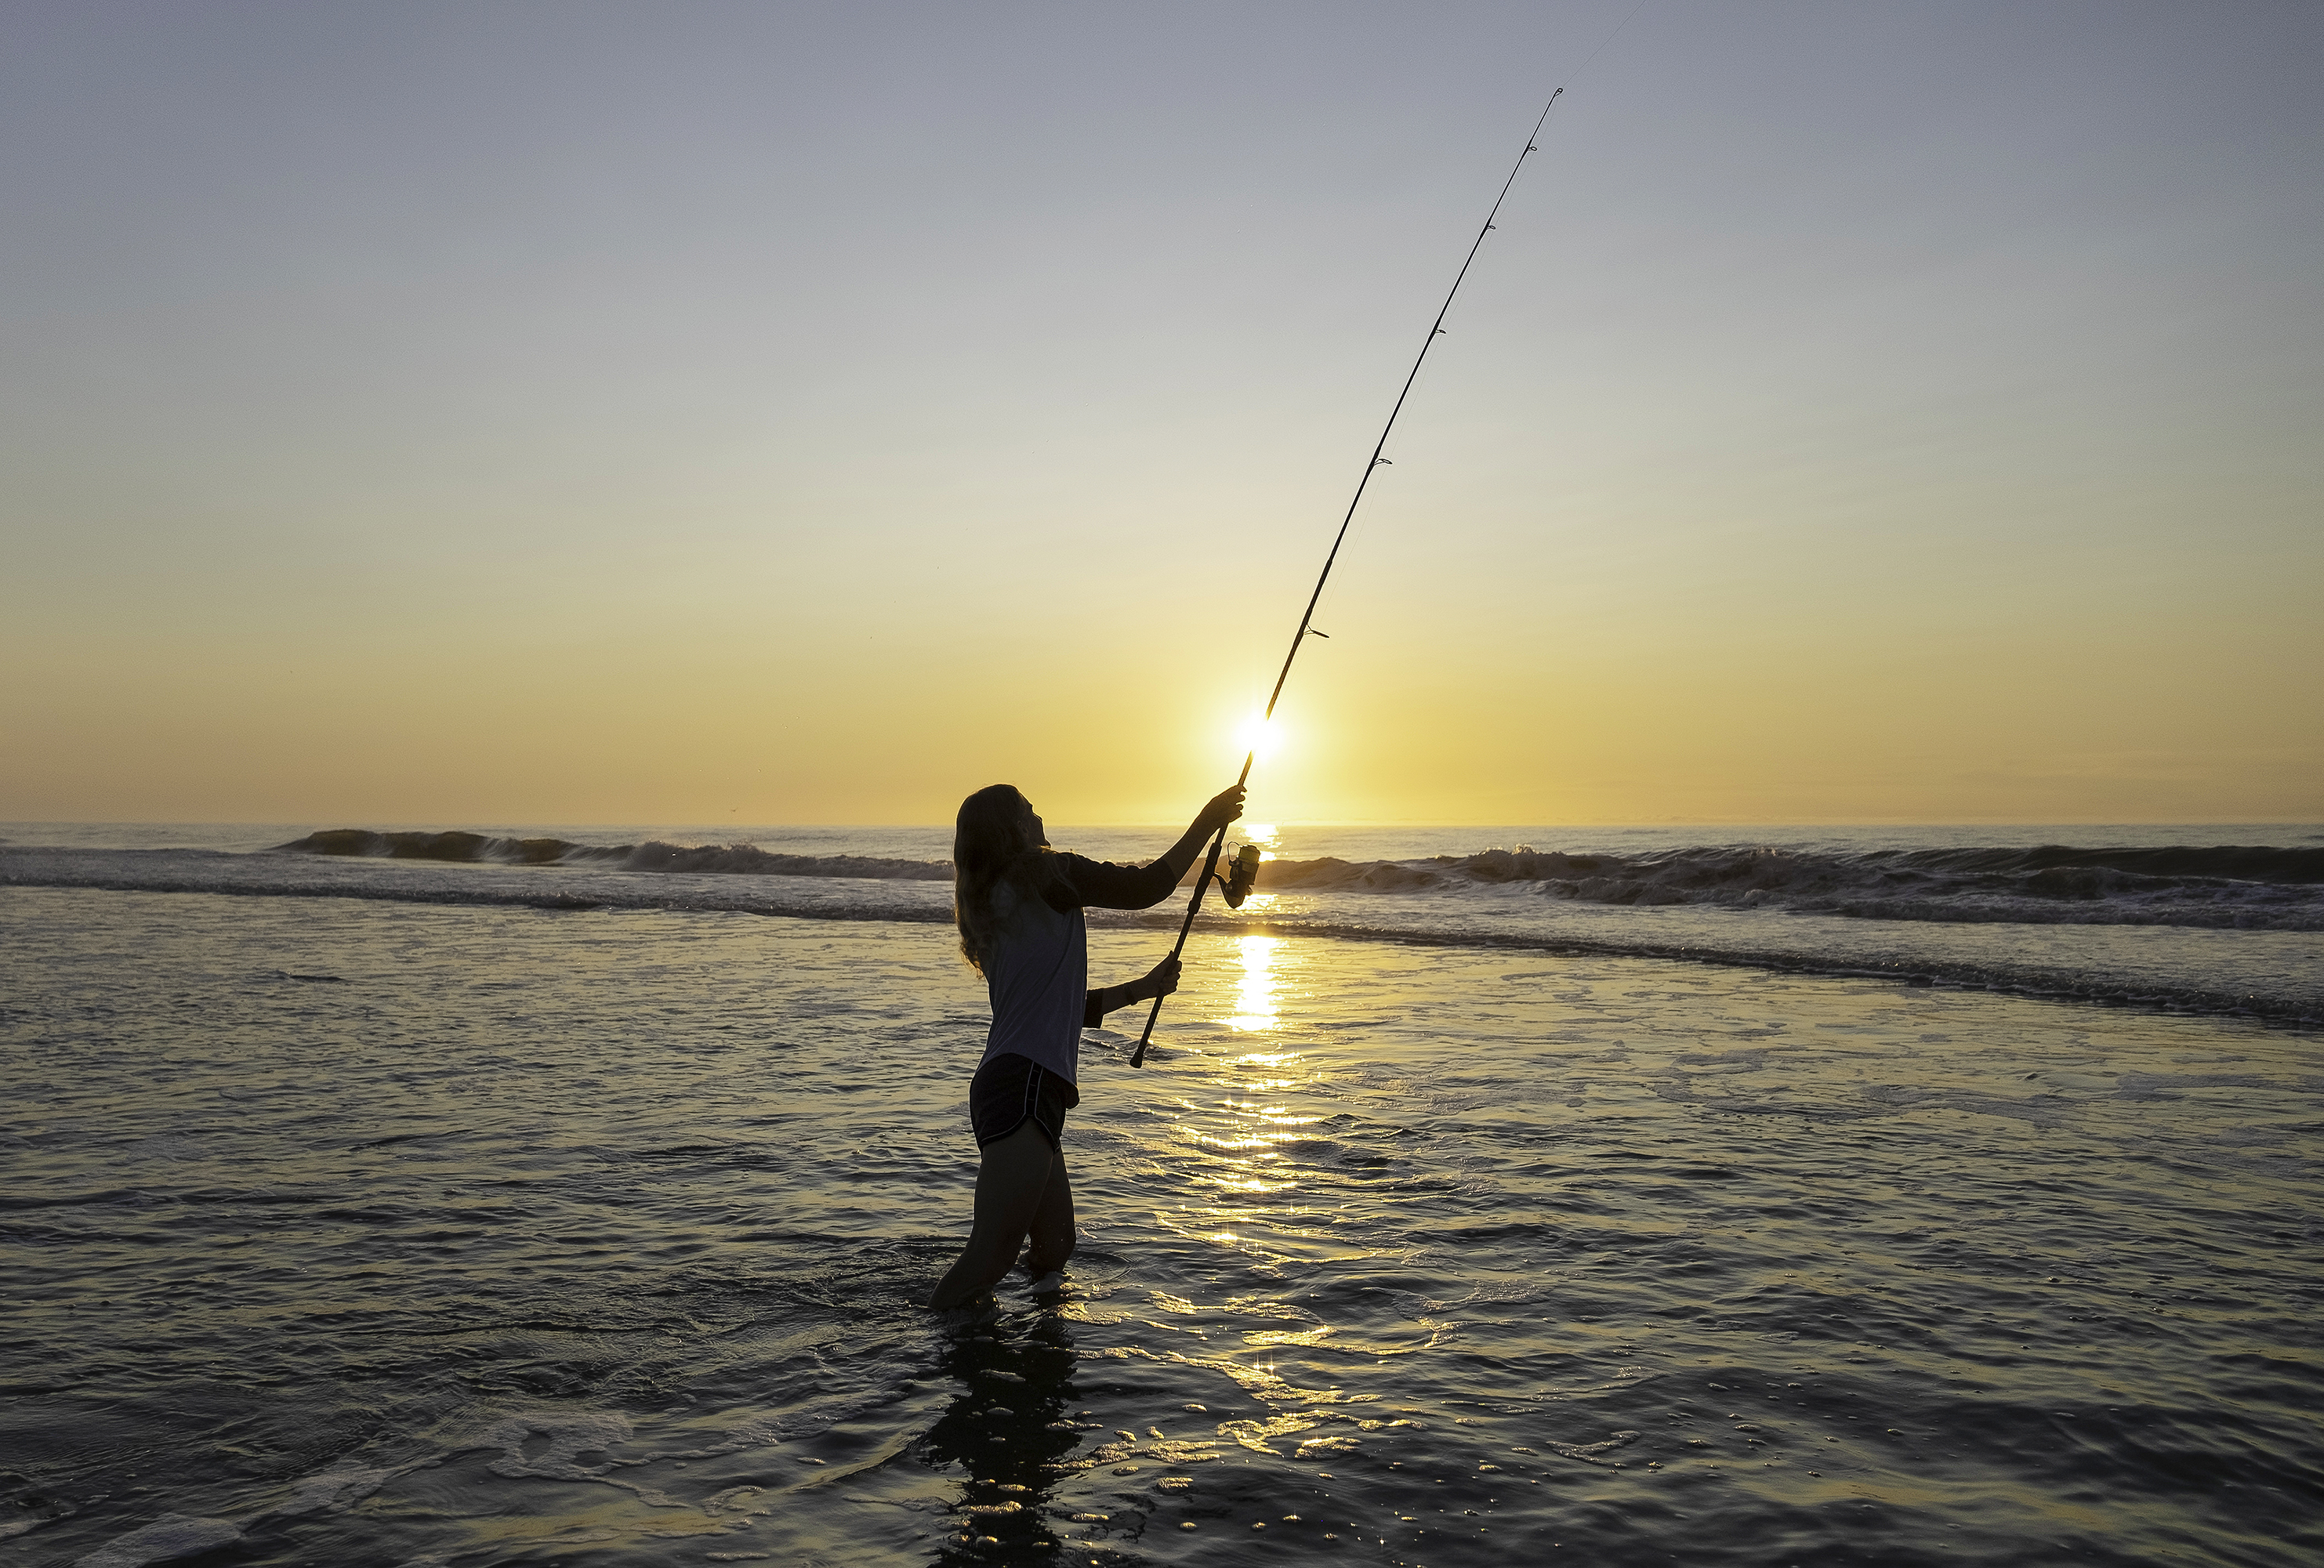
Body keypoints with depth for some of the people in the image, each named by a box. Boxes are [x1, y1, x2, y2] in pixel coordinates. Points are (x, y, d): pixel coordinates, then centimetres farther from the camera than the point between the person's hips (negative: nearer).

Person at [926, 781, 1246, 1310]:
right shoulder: (1046, 874, -4)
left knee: (1054, 1248, 17)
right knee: (991, 1257, -10)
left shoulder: (990, 905, 21)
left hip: (1001, 1085, 10)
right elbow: (1145, 887, 2)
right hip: (1026, 1086, -10)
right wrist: (1208, 820, 12)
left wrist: (1142, 988, 34)